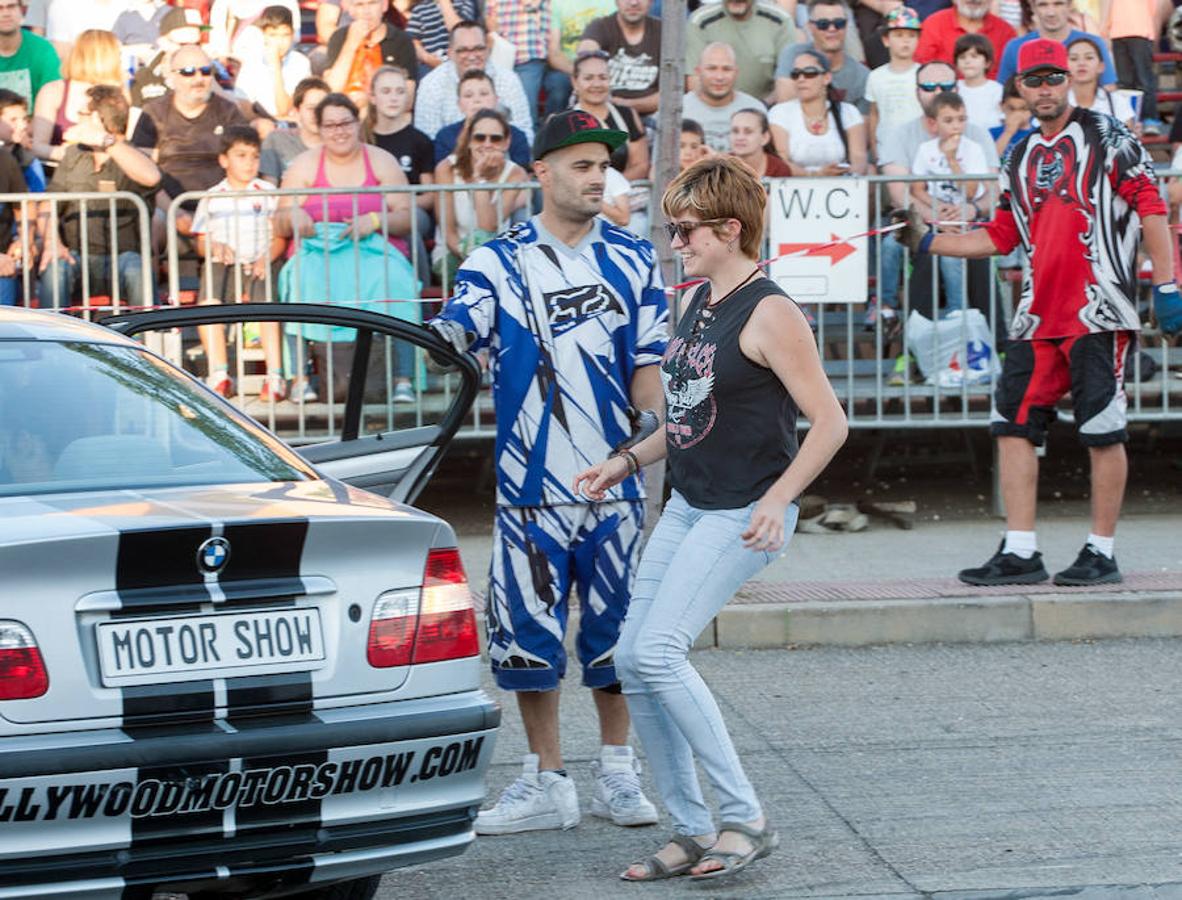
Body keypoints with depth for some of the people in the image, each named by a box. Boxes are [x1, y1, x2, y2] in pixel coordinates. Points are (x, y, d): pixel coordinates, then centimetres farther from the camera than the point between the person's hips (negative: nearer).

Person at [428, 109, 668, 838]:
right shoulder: (500, 262, 2)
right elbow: (453, 330, -10)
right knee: (528, 627, 1)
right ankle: (547, 784, 11)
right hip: (531, 481, -1)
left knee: (615, 626, 6)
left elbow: (648, 366, 6)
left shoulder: (633, 259, 7)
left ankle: (618, 774, 19)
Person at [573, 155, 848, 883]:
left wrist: (777, 500, -24)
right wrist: (627, 462, 17)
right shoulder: (701, 302, 12)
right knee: (632, 661, 3)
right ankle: (691, 831, 12)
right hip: (687, 507, 9)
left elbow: (830, 421, -17)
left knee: (659, 651, -19)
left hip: (742, 515, -9)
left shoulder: (769, 313, -15)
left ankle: (746, 817, -11)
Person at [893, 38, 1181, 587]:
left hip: (1099, 310, -6)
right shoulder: (1021, 159, 18)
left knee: (1102, 429, -4)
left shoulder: (1105, 137, -1)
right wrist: (926, 243, 15)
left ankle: (1101, 553, 4)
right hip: (1039, 315, 6)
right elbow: (1000, 237, 22)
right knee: (1013, 423, 2)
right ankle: (1020, 553, 5)